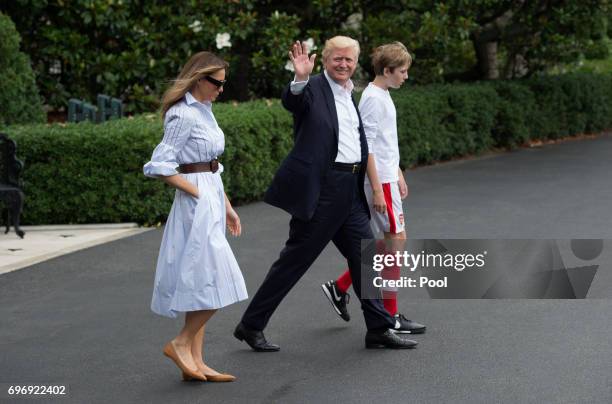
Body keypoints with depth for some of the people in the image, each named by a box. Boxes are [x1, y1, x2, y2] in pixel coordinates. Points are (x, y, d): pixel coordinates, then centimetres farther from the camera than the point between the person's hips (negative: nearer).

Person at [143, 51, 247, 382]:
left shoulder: (203, 110, 15)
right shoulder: (183, 115, -13)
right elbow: (160, 166, -18)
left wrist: (227, 207, 18)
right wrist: (195, 192, -15)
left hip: (211, 198, 9)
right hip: (197, 202, -9)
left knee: (200, 283, 9)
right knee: (217, 281, -10)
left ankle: (194, 361, 12)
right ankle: (181, 343, 2)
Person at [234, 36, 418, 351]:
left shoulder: (350, 95, 17)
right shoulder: (314, 88, -7)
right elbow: (291, 102, -30)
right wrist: (300, 78, -49)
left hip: (350, 192, 8)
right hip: (320, 189, -8)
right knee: (294, 261, -2)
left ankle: (380, 328, 15)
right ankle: (251, 325, 9)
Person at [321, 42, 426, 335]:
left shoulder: (383, 96, 15)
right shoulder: (373, 98, -15)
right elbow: (367, 146, -19)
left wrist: (398, 176, 25)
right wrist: (377, 188, -20)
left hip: (387, 177, 10)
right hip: (380, 181, -10)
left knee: (391, 241, 12)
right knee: (396, 240, -6)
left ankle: (340, 287, 18)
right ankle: (391, 316, 1)